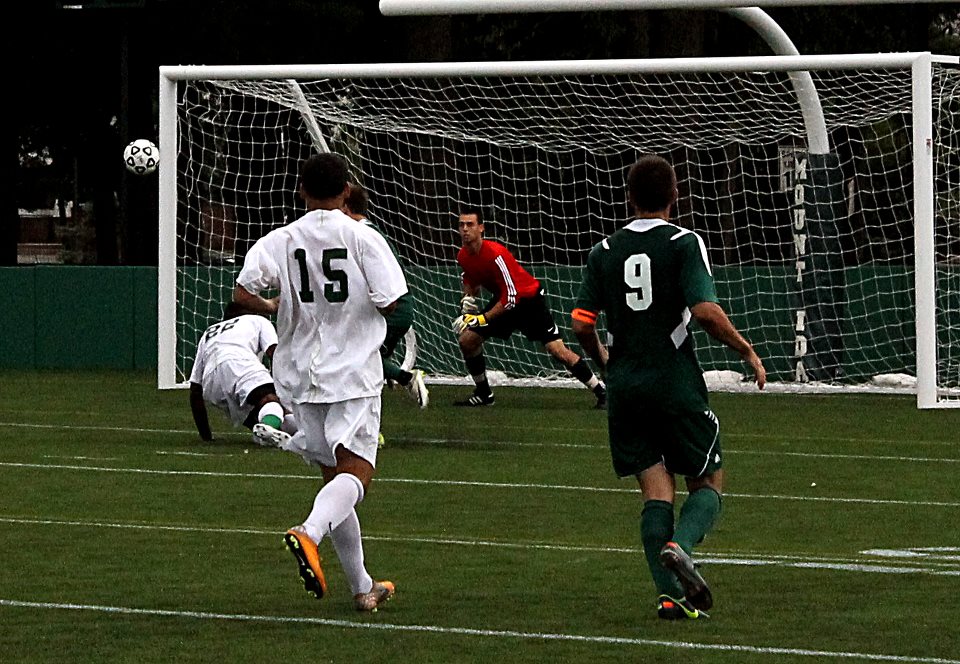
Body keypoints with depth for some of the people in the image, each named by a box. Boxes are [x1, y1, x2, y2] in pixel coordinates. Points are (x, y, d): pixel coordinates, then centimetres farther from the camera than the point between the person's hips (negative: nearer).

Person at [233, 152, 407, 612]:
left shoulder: (280, 241, 0)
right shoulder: (362, 238, -8)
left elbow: (243, 293, -9)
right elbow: (391, 302, -11)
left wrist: (271, 307, 12)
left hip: (302, 375, 4)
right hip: (354, 372, -4)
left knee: (333, 473, 13)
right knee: (355, 470, -9)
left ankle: (362, 587, 17)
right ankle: (309, 533, -40)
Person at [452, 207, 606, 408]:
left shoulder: (495, 254, -30)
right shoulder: (463, 256, -6)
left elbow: (510, 298, -29)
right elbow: (470, 280, 18)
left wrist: (483, 319, -28)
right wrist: (467, 299, -2)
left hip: (529, 299, -7)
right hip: (502, 301, 7)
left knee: (558, 350, -17)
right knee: (467, 340, -3)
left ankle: (601, 392, -9)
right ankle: (483, 394, 14)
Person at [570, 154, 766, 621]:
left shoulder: (604, 252, 6)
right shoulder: (683, 244, -6)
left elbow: (580, 324, 5)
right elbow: (706, 312, -18)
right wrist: (748, 352, -4)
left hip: (625, 388, 4)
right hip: (678, 384, -4)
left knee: (655, 488, 6)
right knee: (707, 483, 8)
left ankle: (669, 594, -5)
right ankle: (680, 545, -21)